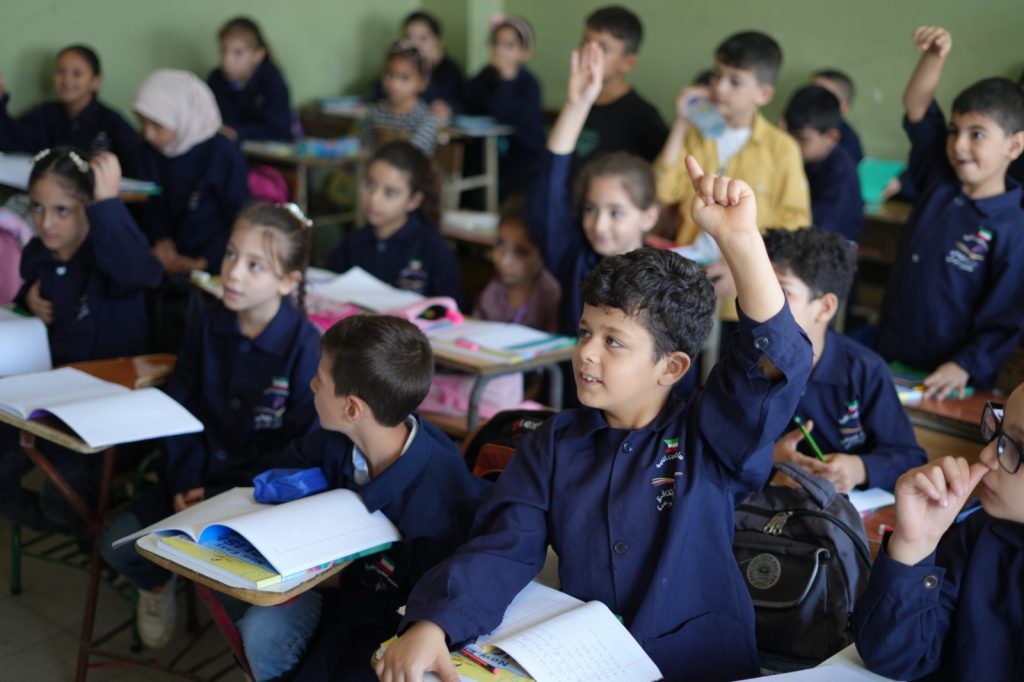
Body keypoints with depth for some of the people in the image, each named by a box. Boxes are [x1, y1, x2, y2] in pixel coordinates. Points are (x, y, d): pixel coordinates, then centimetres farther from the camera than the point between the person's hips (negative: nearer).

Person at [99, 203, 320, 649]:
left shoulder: (305, 347, -17)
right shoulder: (206, 327, 0)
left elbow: (303, 447, -15)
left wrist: (218, 497, -18)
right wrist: (183, 483, -9)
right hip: (198, 477, 5)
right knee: (117, 544, -9)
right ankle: (158, 586, 25)